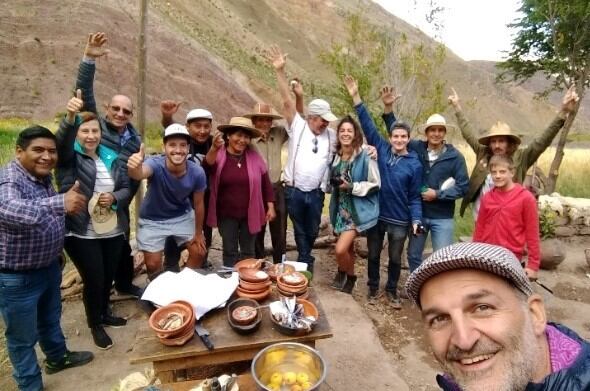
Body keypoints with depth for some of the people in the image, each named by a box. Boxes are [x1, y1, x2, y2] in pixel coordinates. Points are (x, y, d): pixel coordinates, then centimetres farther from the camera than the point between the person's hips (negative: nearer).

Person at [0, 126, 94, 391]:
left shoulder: (44, 176, 0)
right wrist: (59, 203, -63)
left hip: (48, 266, 8)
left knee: (51, 319, 28)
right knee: (23, 337, 13)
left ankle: (57, 357, 51)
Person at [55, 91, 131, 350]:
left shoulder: (112, 158, 6)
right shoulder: (70, 156, -5)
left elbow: (126, 188, 7)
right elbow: (62, 141, -28)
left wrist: (114, 198, -15)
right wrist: (70, 117, -47)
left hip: (113, 231, 4)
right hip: (81, 233, -4)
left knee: (108, 277, 17)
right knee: (93, 279, 4)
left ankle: (104, 313, 42)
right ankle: (95, 325, 29)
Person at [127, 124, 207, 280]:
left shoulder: (197, 172, -24)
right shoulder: (156, 164, -32)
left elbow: (198, 203, -11)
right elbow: (140, 174, -56)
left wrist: (198, 233, -1)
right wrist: (134, 167, -81)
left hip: (182, 216, 2)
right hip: (152, 220, -2)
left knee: (199, 252, 5)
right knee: (153, 263, 2)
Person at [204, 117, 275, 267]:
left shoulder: (255, 157, -3)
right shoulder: (218, 155, -7)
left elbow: (265, 183, 3)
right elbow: (208, 167, -29)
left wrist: (270, 207, 2)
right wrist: (214, 149, -46)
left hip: (250, 214, 1)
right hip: (226, 215, -1)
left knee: (248, 251, 16)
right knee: (230, 251, 12)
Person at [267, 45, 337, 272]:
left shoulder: (332, 136, 5)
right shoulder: (297, 127, -5)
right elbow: (287, 102, -13)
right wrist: (280, 72, -21)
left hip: (316, 193, 3)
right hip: (294, 191, -3)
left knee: (312, 231, 16)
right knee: (300, 230, 13)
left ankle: (303, 261, 40)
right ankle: (306, 263, 32)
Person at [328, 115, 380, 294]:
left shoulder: (365, 156, -15)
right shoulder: (336, 156, 5)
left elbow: (375, 184, -12)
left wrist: (352, 187, -21)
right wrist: (334, 183, -2)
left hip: (358, 210, -6)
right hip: (341, 209, 6)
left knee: (340, 249, -14)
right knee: (348, 247, 18)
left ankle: (343, 273, 18)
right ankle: (349, 278, 40)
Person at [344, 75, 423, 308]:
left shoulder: (414, 164, -5)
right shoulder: (381, 150, -4)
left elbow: (415, 196, -2)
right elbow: (367, 124, -6)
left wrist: (416, 220, -13)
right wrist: (356, 97, -11)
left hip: (399, 221, -1)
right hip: (375, 215, 1)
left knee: (395, 258, 15)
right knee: (373, 255, 16)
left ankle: (392, 290, 36)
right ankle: (373, 287, 36)